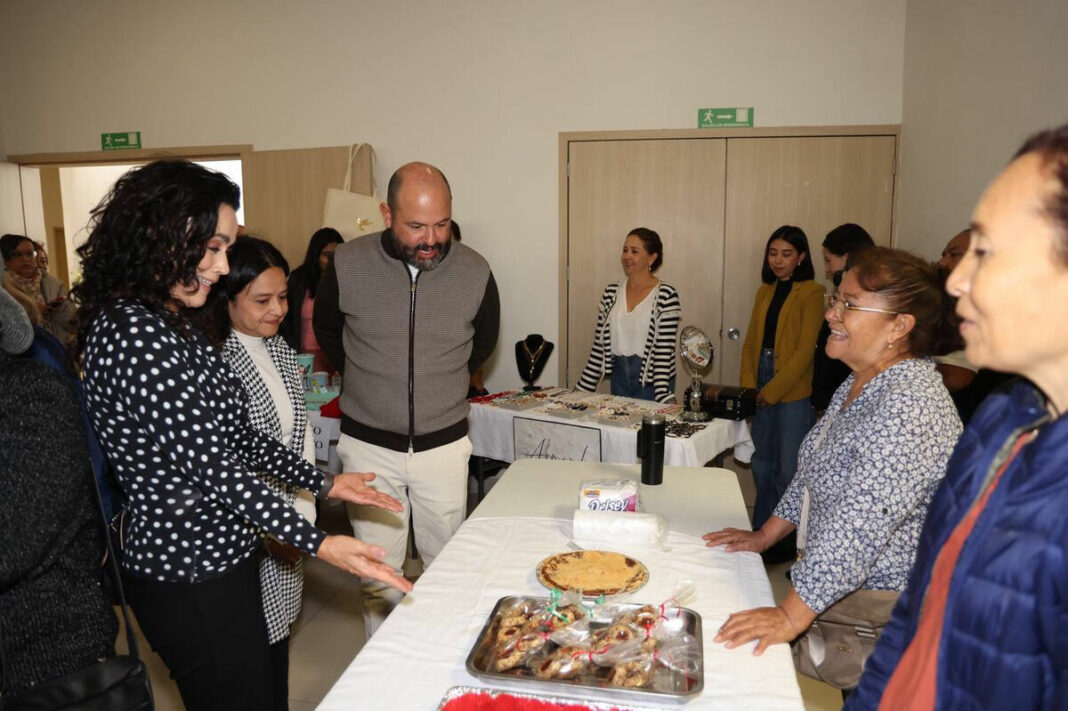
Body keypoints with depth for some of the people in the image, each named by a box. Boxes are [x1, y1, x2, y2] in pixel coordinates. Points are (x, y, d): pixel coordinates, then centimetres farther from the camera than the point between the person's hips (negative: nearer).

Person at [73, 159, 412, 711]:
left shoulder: (163, 324, 9)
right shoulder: (134, 332, -23)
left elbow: (233, 435, 11)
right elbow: (211, 465, -25)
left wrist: (323, 483, 12)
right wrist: (319, 545, -22)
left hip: (211, 558, 10)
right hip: (193, 581, -10)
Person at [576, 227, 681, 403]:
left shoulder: (666, 295, -10)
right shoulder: (611, 292, 4)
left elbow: (665, 350, -14)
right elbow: (599, 346, 5)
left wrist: (664, 398, -22)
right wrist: (582, 389, 3)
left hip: (651, 382, -4)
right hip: (618, 376, 4)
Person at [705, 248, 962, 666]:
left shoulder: (910, 405, -25)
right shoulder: (858, 383, 7)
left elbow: (860, 526, -30)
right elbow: (812, 473, 16)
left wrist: (791, 616, -29)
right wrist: (765, 536, 14)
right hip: (832, 587, 9)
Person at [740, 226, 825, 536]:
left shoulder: (811, 293, -6)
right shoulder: (764, 291, 15)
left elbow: (805, 350, -12)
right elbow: (751, 341, 13)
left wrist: (772, 391, -13)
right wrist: (748, 387, 1)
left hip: (792, 392, -6)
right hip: (761, 391, 6)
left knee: (788, 468, -2)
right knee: (762, 463, 14)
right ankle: (760, 531, 27)